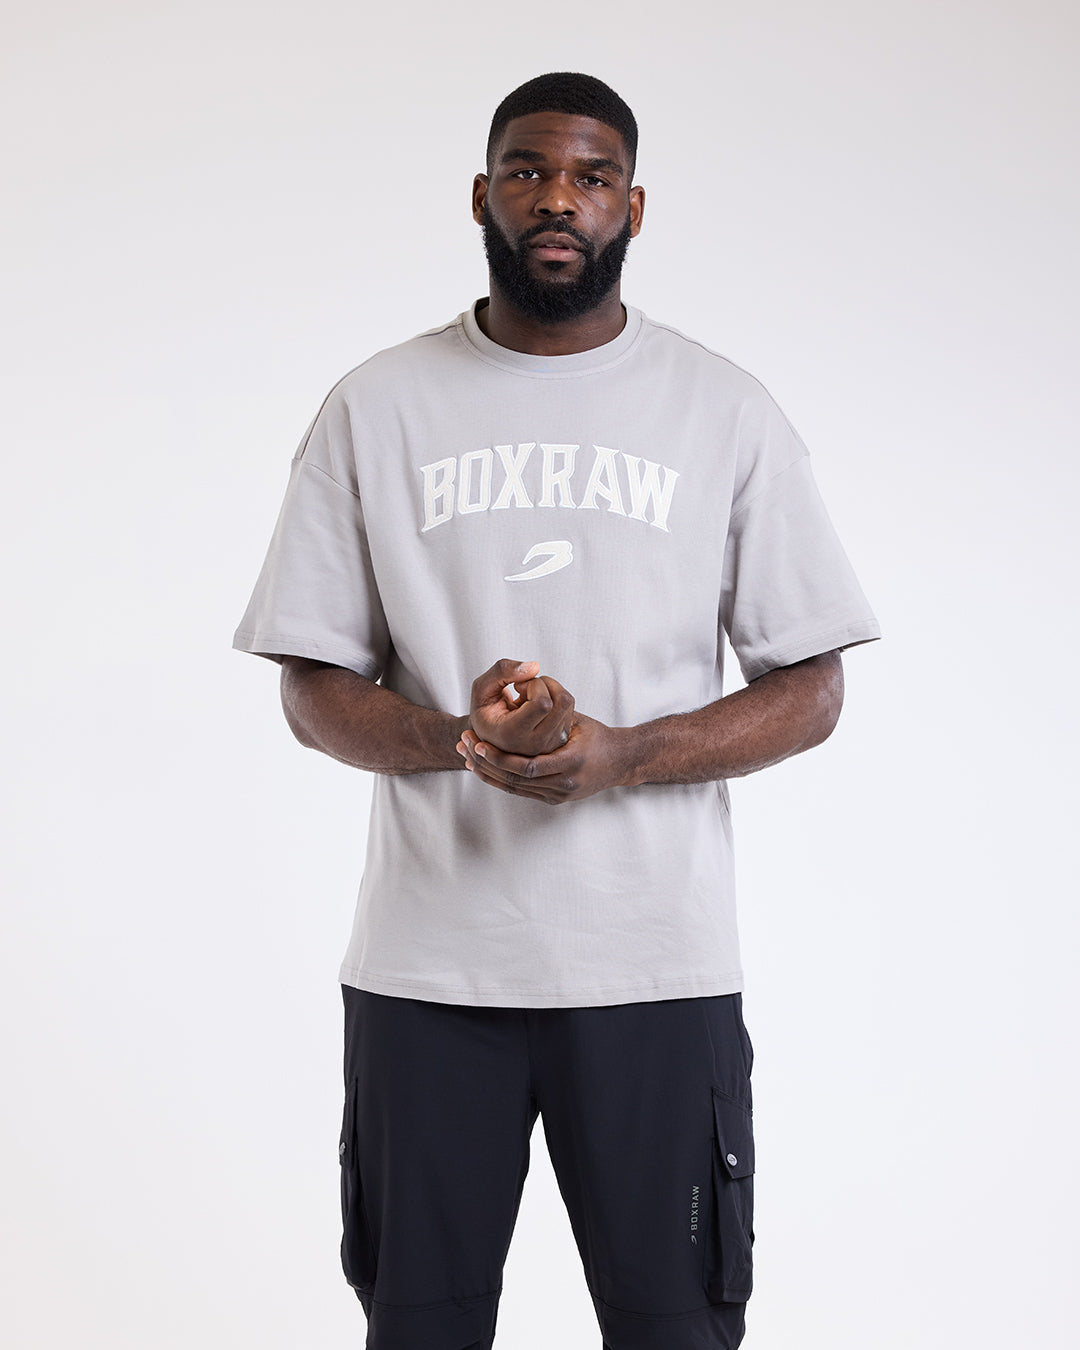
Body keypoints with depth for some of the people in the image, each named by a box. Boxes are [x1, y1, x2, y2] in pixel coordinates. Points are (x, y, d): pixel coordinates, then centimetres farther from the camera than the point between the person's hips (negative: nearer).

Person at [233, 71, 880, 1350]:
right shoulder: (374, 409, 4)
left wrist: (619, 755, -16)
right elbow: (313, 692, 4)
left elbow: (811, 691, 2)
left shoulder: (727, 412, 3)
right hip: (424, 961, 1)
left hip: (655, 961, 0)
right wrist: (457, 738, -17)